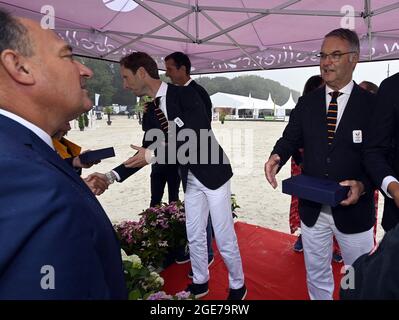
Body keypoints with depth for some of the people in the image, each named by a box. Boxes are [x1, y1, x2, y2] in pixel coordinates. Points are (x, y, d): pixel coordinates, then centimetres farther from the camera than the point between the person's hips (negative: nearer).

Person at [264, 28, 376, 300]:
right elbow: (290, 138, 0)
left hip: (353, 209, -2)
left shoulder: (372, 104, -7)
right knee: (317, 276, 22)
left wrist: (363, 185, -23)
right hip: (312, 208, 3)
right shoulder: (306, 103, 3)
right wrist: (277, 156, -22)